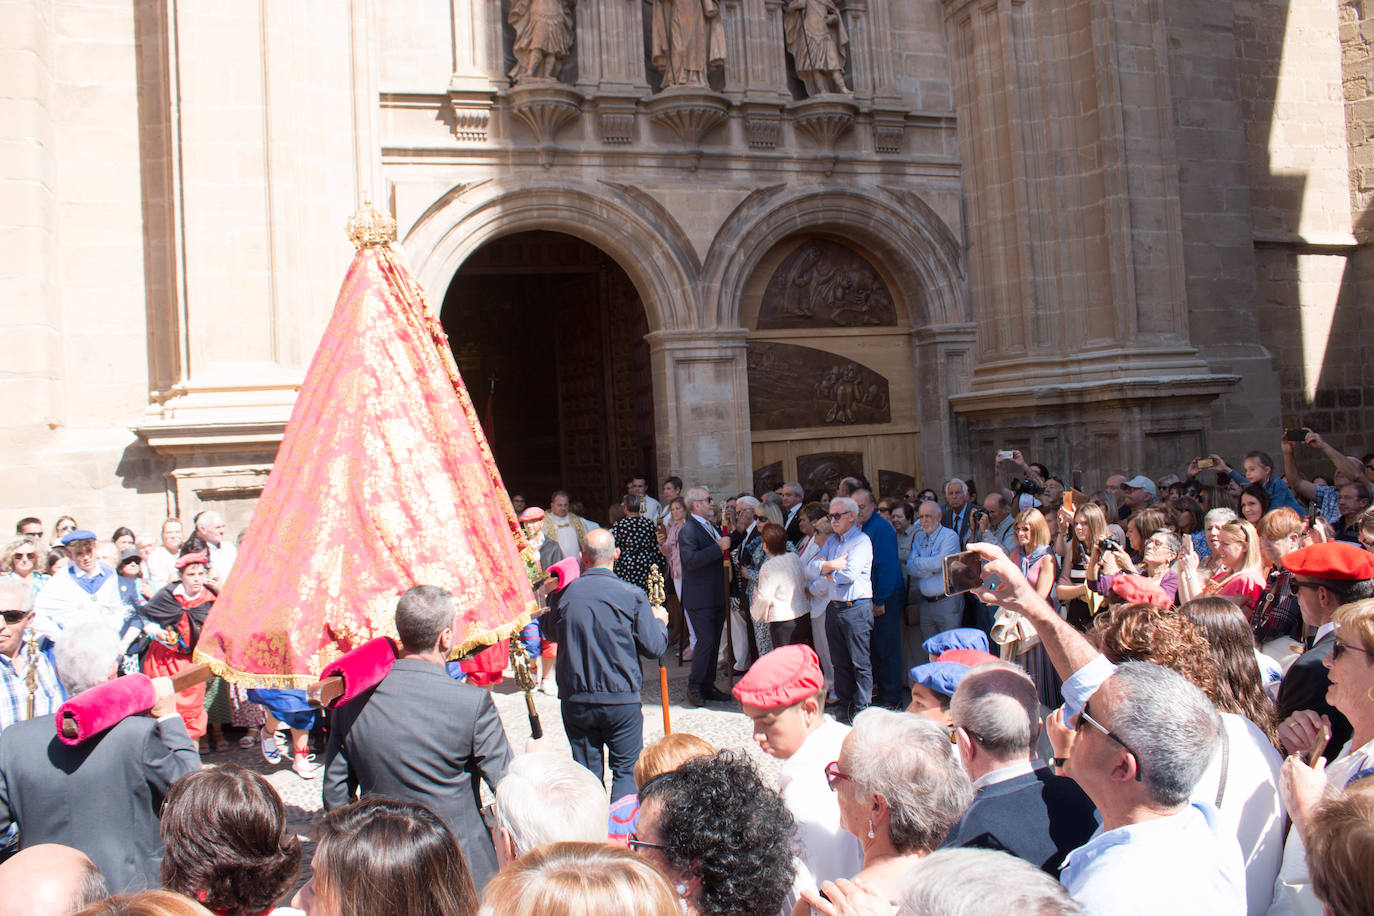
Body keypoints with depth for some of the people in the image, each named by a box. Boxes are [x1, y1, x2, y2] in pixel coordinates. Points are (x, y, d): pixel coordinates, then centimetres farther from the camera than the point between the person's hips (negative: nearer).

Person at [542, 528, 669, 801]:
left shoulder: (564, 594, -5)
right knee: (626, 771, 9)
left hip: (575, 700, 3)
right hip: (622, 699, -2)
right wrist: (660, 621, 12)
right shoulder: (632, 595, -11)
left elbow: (552, 633, 13)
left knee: (586, 772, 13)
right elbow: (654, 647, -8)